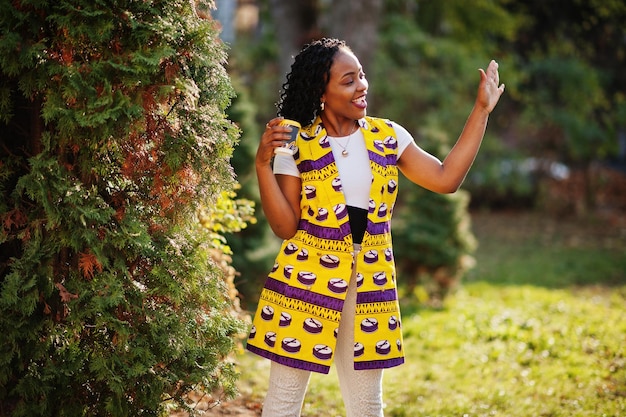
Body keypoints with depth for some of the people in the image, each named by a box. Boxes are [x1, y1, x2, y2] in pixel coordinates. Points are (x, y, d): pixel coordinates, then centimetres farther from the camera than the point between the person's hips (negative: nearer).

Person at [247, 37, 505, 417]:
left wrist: (482, 110, 0)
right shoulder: (298, 146, -6)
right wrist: (263, 164, -21)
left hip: (369, 284, 3)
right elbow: (286, 227, -9)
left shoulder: (388, 137, 5)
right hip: (307, 281, -3)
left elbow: (446, 179, -2)